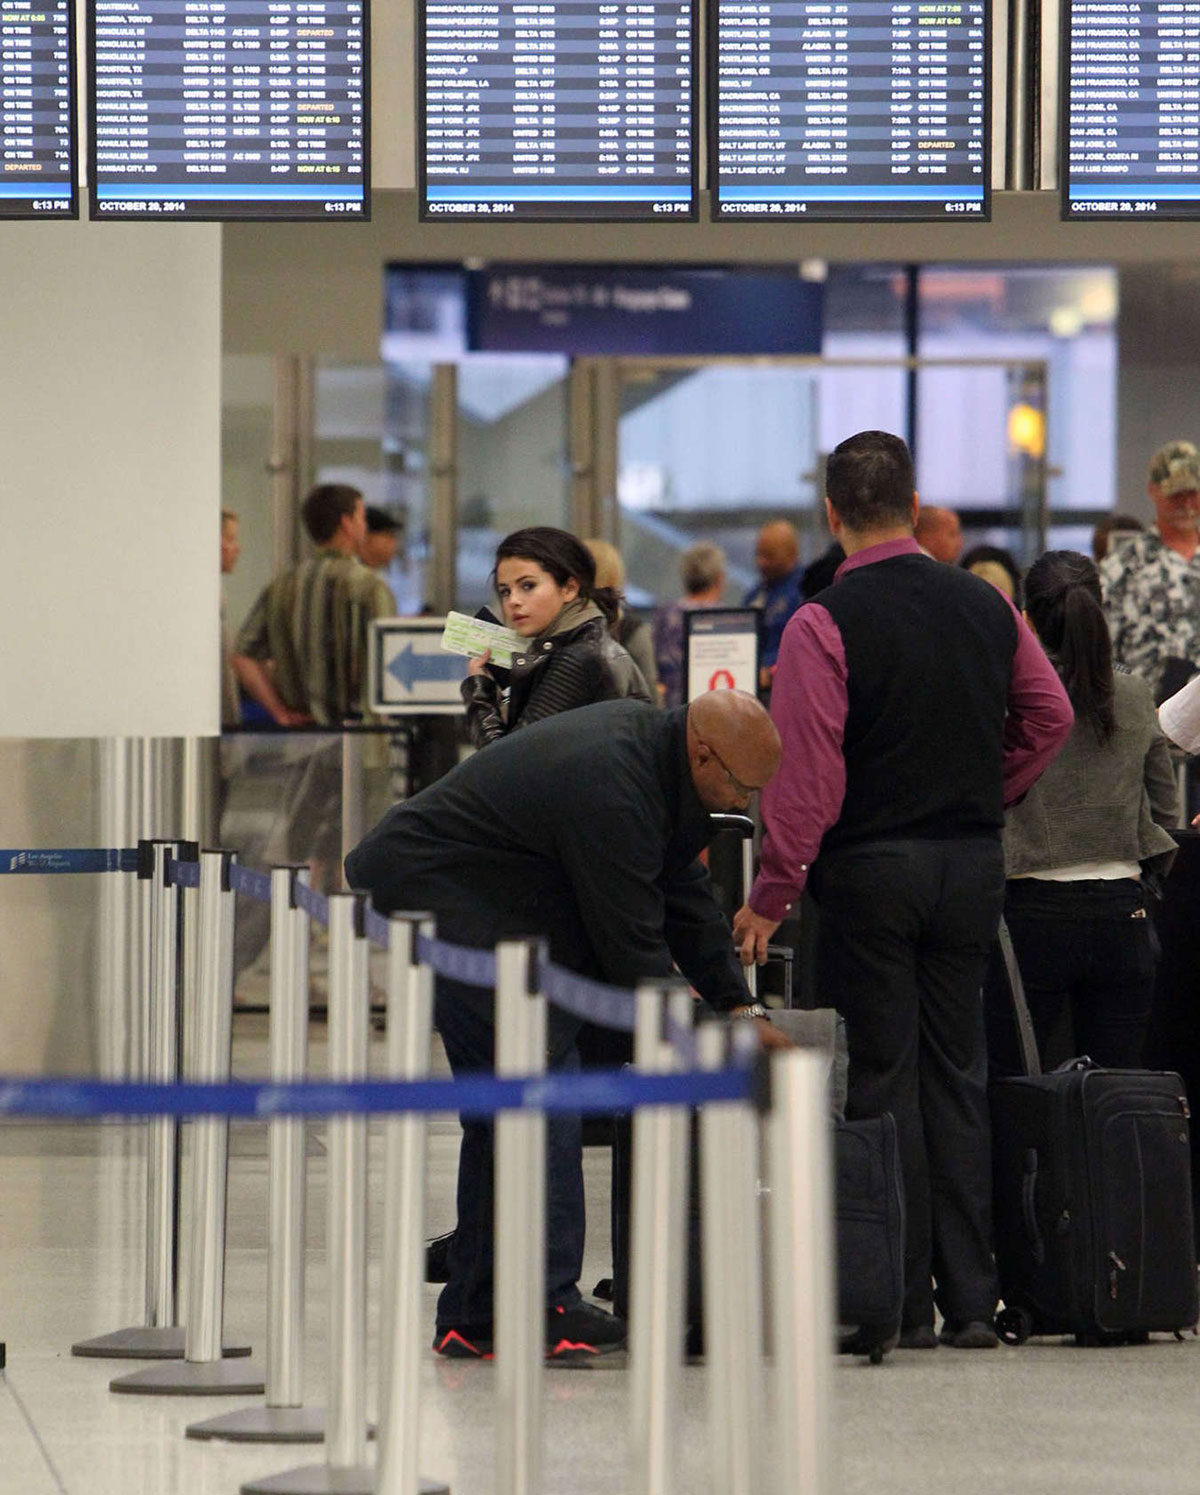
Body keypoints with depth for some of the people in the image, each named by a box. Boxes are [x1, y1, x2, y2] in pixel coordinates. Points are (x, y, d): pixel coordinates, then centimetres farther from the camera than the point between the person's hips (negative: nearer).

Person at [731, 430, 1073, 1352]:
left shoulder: (826, 624, -12)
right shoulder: (985, 605, 5)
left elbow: (807, 775, -16)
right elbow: (1050, 716, 14)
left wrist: (770, 898, -11)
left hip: (872, 868, -5)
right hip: (973, 862, 5)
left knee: (881, 1081, 1)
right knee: (958, 1075, 10)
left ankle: (902, 1302, 1)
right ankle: (971, 1299, 8)